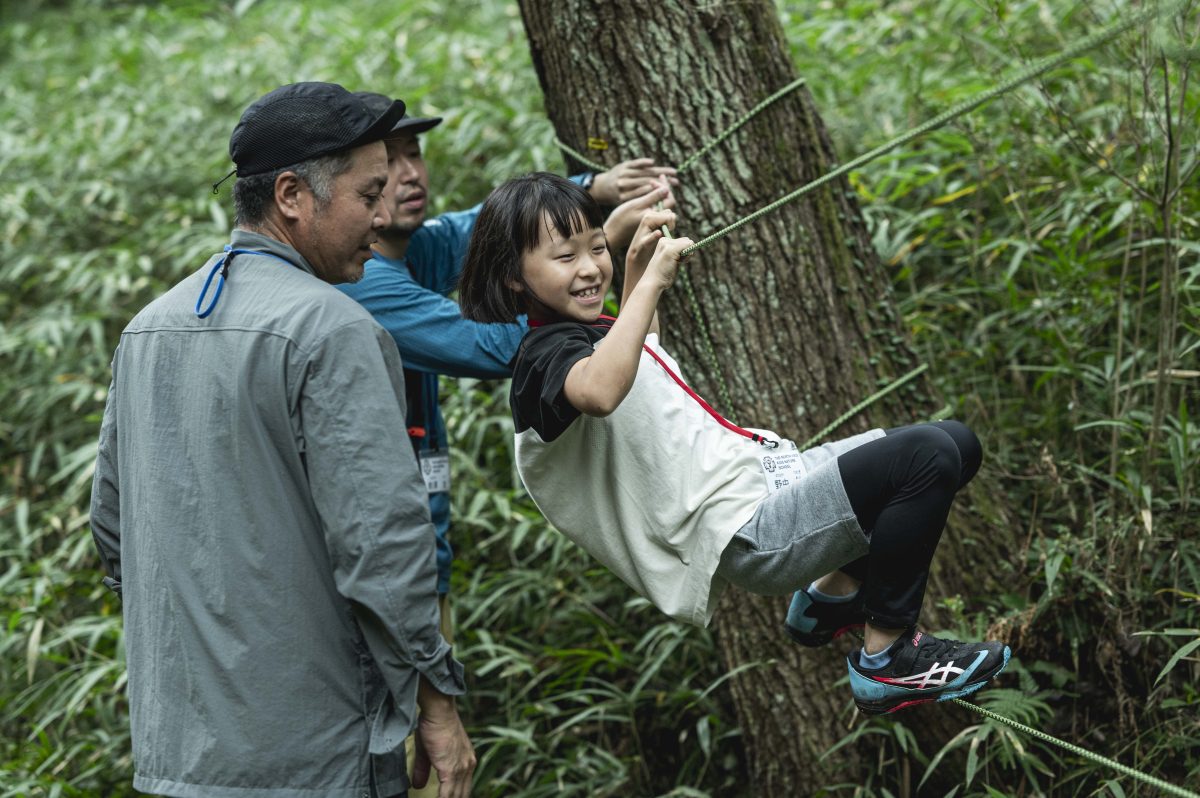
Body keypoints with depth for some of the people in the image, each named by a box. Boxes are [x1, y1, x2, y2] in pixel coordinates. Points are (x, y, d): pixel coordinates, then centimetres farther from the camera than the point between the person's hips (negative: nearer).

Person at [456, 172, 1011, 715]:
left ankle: (835, 593, 22)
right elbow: (597, 392, -42)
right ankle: (888, 661, -10)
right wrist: (650, 282, -35)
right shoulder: (544, 356, -15)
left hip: (762, 472, 11)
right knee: (931, 457, -21)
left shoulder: (589, 332, 16)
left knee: (956, 446, 14)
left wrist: (637, 267, 30)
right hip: (746, 531, -11)